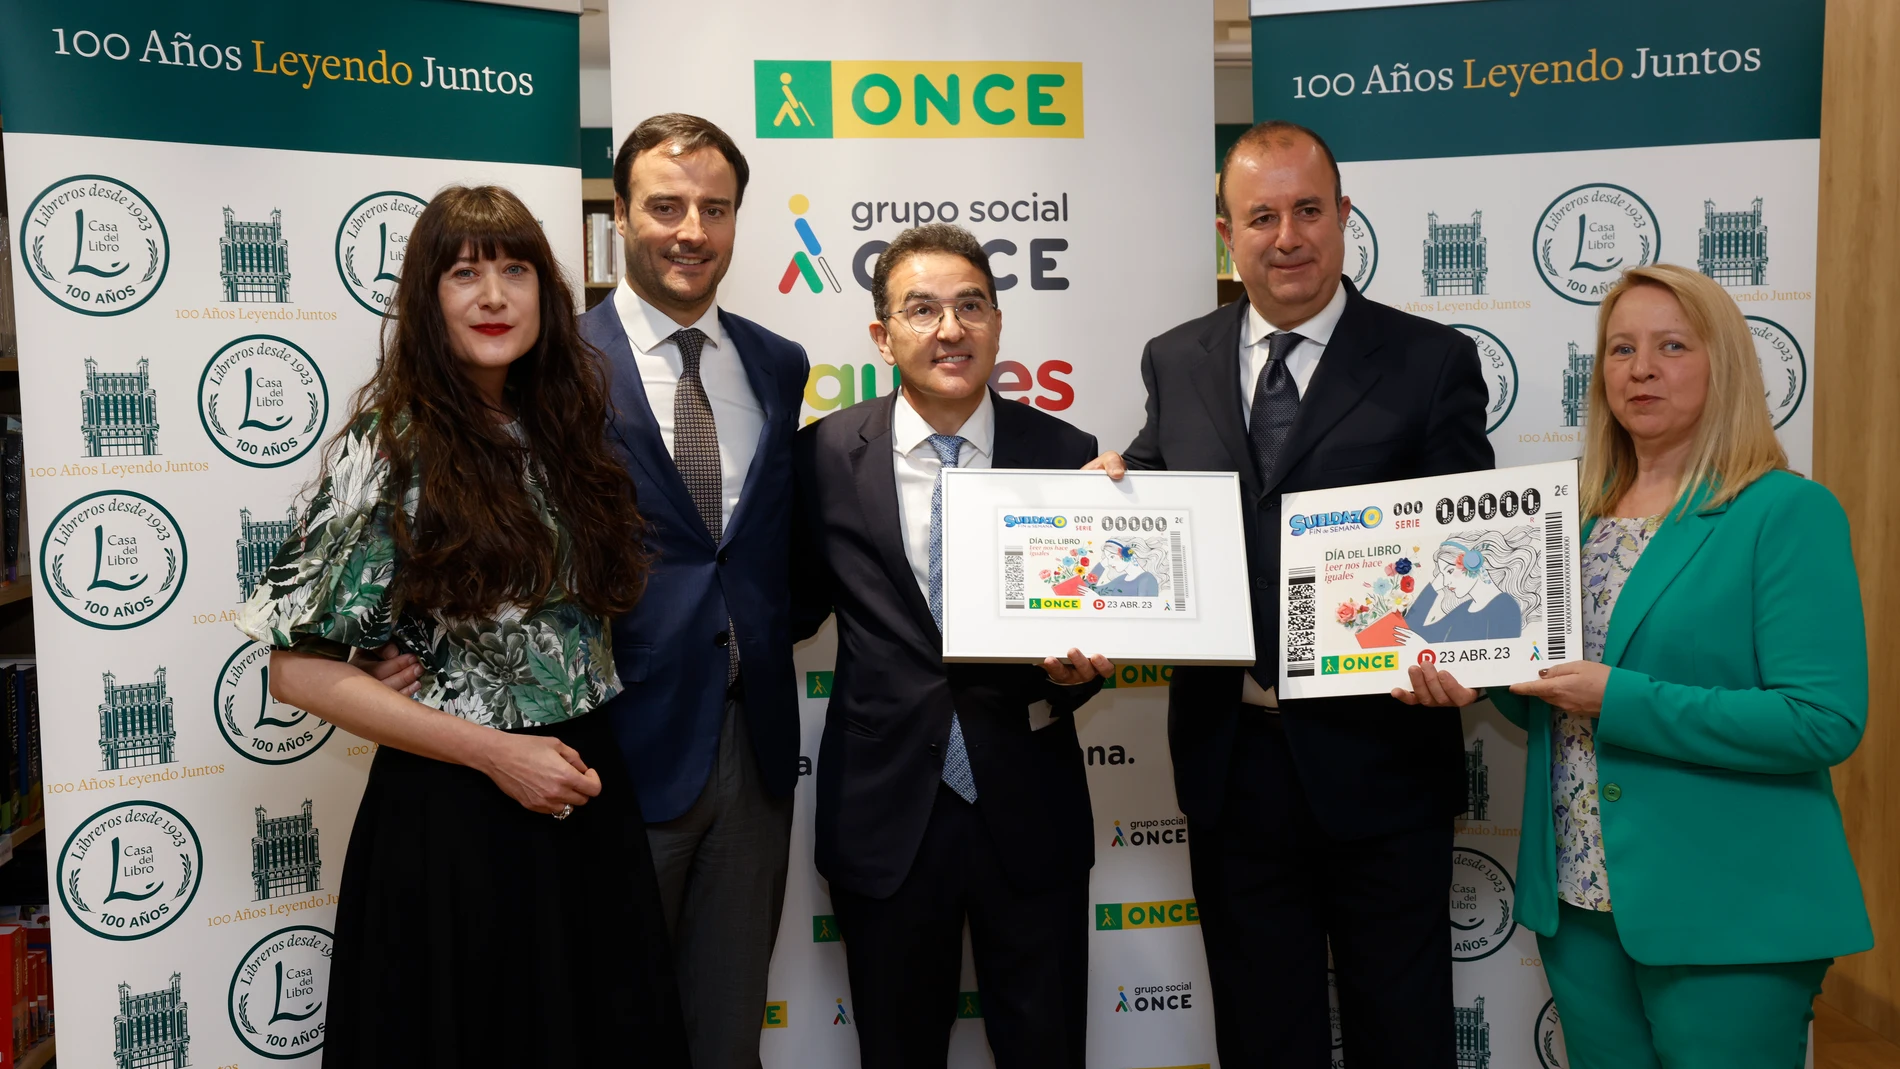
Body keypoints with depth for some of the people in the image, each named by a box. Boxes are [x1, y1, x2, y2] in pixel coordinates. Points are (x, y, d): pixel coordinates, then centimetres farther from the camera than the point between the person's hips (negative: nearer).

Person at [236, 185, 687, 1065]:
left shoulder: (562, 431, 4)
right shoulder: (388, 448, -10)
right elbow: (298, 669, -10)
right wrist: (493, 754, -15)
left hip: (588, 803, 5)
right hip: (450, 812, -5)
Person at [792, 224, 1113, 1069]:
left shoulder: (1066, 454, -3)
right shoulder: (827, 454, -3)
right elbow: (797, 604, 6)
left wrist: (1076, 667, -16)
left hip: (1029, 815, 0)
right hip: (884, 811, 0)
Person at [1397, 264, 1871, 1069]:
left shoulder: (1788, 512, -9)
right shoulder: (1578, 515, 9)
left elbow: (1826, 721, -18)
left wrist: (1622, 700, -22)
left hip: (1723, 913, -5)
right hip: (1579, 899, 6)